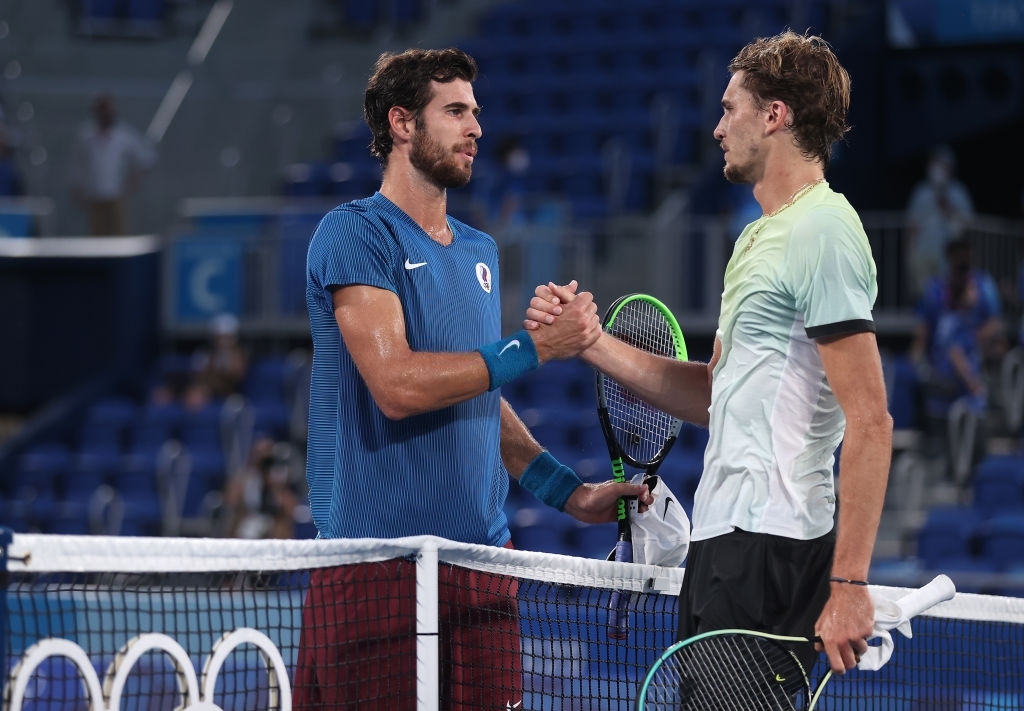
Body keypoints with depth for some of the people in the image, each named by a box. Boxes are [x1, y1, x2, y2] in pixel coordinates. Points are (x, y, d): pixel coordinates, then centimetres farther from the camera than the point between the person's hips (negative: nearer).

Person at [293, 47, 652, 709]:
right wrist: (534, 347, -15)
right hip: (379, 560, -7)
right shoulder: (354, 233, -6)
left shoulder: (480, 252, 18)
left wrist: (570, 491, 15)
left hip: (482, 553, 7)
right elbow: (397, 384, -18)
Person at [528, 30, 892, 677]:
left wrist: (849, 583, -23)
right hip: (721, 534, 10)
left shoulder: (823, 232, -13)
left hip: (770, 543, -10)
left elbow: (870, 422, -19)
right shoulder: (758, 238, 20)